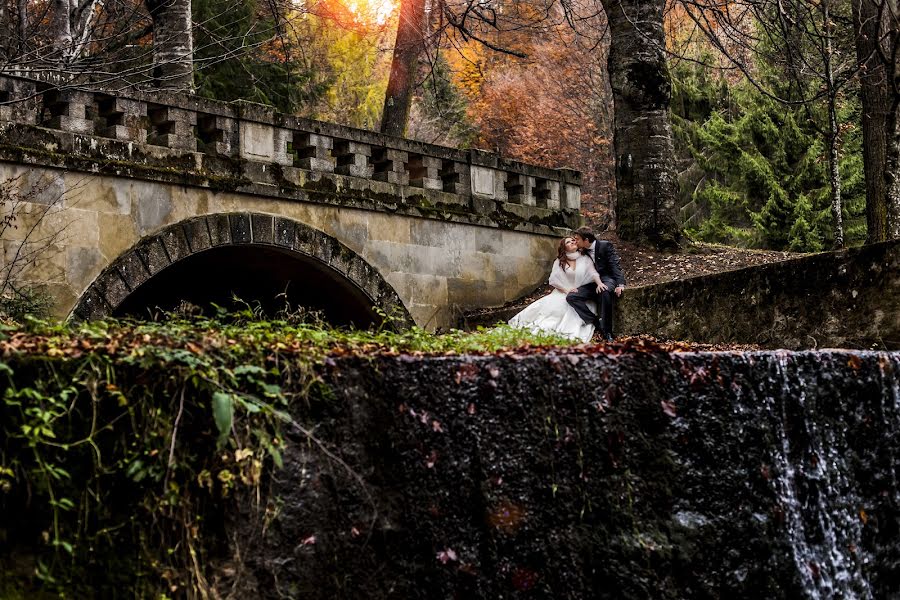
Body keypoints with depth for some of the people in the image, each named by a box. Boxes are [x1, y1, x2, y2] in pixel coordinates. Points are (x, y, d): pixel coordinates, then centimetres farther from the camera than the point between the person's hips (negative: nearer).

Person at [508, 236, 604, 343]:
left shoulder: (585, 259, 7)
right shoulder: (559, 262, 9)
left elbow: (593, 274, -5)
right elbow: (553, 279, 2)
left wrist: (600, 284, -26)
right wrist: (566, 290, -12)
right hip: (563, 293, 0)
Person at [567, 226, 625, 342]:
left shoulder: (605, 246, -5)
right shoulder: (583, 252, 13)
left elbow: (615, 266, -13)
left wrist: (620, 284, -27)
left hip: (607, 279, -6)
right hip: (593, 283, 6)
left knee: (605, 291, -41)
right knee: (571, 297, -16)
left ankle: (607, 332, -35)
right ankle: (596, 322, -22)